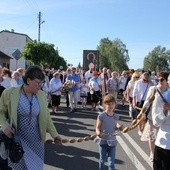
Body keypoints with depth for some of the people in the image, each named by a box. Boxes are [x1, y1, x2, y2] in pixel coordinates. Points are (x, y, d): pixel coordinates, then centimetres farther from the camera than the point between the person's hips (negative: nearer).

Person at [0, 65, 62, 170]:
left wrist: (54, 134, 9)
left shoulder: (42, 95, 0)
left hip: (36, 140, 3)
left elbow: (46, 117, 8)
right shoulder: (9, 93, -11)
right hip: (17, 140, -3)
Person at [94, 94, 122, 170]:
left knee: (112, 161, 3)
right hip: (103, 140, -2)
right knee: (102, 159, 16)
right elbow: (97, 127, -11)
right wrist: (98, 133, -31)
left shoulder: (116, 116, -2)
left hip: (112, 141, 2)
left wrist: (118, 127, -9)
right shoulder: (101, 115, -14)